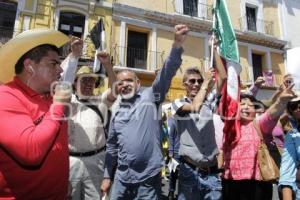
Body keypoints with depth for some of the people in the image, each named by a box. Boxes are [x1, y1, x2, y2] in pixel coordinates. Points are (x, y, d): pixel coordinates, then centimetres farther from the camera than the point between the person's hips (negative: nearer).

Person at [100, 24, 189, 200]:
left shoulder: (150, 96, -3)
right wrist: (107, 176, 15)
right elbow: (112, 146, 14)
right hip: (122, 177, 4)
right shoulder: (117, 111, 9)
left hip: (149, 177, -4)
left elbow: (166, 74, -20)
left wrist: (177, 45, -34)